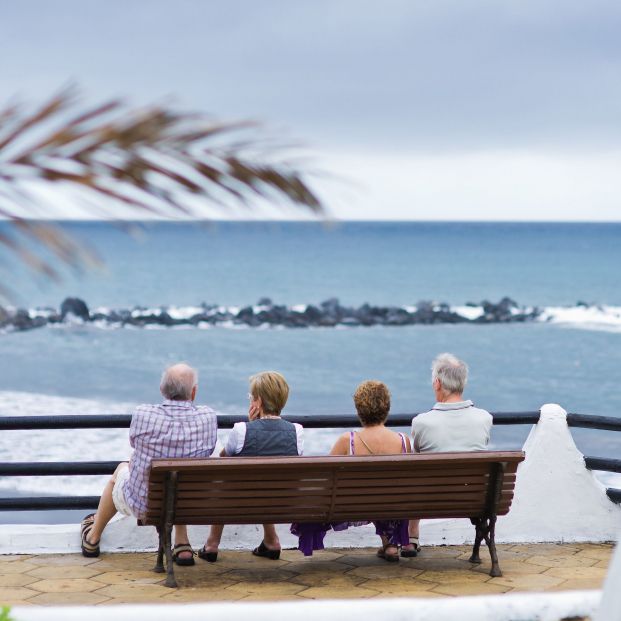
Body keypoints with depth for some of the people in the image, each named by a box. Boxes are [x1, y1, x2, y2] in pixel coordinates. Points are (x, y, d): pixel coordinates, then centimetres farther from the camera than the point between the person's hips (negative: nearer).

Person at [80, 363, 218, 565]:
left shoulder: (143, 415, -20)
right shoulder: (208, 417, -16)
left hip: (141, 505, -1)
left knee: (123, 468, 33)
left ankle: (92, 539, 55)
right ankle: (182, 547, 32)